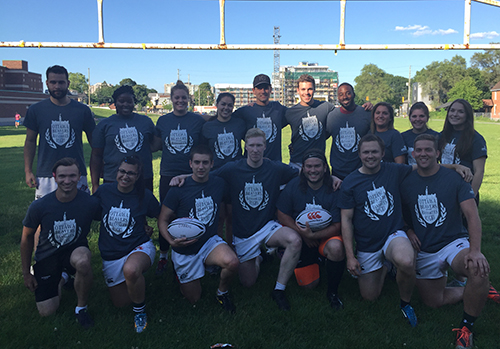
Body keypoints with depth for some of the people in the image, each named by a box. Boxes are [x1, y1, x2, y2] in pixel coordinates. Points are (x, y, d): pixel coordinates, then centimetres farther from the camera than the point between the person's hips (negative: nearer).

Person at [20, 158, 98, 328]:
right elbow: (27, 238, 0)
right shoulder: (39, 206, -17)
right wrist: (26, 273, 6)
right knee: (46, 311, -3)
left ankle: (81, 307, -12)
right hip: (47, 256, 2)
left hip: (75, 249, -1)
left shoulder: (90, 203, -20)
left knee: (82, 261, -39)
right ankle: (61, 278, 29)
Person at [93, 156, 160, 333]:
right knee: (120, 302, 10)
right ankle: (137, 276, 40)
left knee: (130, 270, -40)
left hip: (139, 247, -3)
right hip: (111, 255, 4)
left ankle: (139, 310, -12)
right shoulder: (104, 191, -5)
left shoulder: (145, 195, -9)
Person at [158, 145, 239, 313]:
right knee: (194, 299, 9)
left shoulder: (219, 184, -4)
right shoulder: (179, 189, -14)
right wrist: (172, 241, -28)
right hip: (185, 249, -1)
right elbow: (163, 220, -9)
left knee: (233, 262, -31)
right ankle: (180, 272, 40)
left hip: (210, 241, 2)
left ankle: (222, 292, 2)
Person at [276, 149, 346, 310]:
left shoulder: (334, 188, -14)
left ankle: (333, 291, -8)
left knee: (336, 247, -36)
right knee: (309, 284, -3)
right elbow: (282, 215, -4)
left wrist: (313, 235, -30)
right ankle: (314, 263, 35)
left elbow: (337, 226, -15)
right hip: (301, 240, 2)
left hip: (326, 237, -1)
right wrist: (303, 234, -15)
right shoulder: (293, 186, -8)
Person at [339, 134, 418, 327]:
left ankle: (405, 302, -4)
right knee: (370, 296, 10)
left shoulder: (395, 171, -3)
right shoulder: (350, 182, -7)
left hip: (393, 234, -1)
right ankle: (383, 268, 43)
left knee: (406, 262, -36)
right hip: (366, 246, 1)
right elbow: (346, 220, -6)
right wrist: (350, 256, -10)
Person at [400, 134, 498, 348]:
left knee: (479, 269, -35)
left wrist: (475, 250, -27)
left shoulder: (455, 178, -8)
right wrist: (408, 231, -8)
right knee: (434, 302, 7)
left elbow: (472, 215, -14)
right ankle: (477, 291, 32)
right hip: (424, 251, 3)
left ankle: (465, 330, -14)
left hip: (454, 242, -3)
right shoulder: (406, 183, 1)